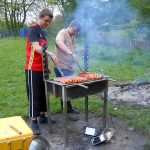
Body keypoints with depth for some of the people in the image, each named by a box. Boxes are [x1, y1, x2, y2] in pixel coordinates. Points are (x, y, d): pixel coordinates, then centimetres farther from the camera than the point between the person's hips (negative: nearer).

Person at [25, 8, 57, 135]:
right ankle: (34, 122, 3)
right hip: (33, 69, -8)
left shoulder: (43, 32, 17)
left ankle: (42, 116, 25)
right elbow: (36, 48, -23)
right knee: (34, 95, -4)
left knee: (43, 93, 13)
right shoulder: (33, 29, -9)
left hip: (42, 69, 8)